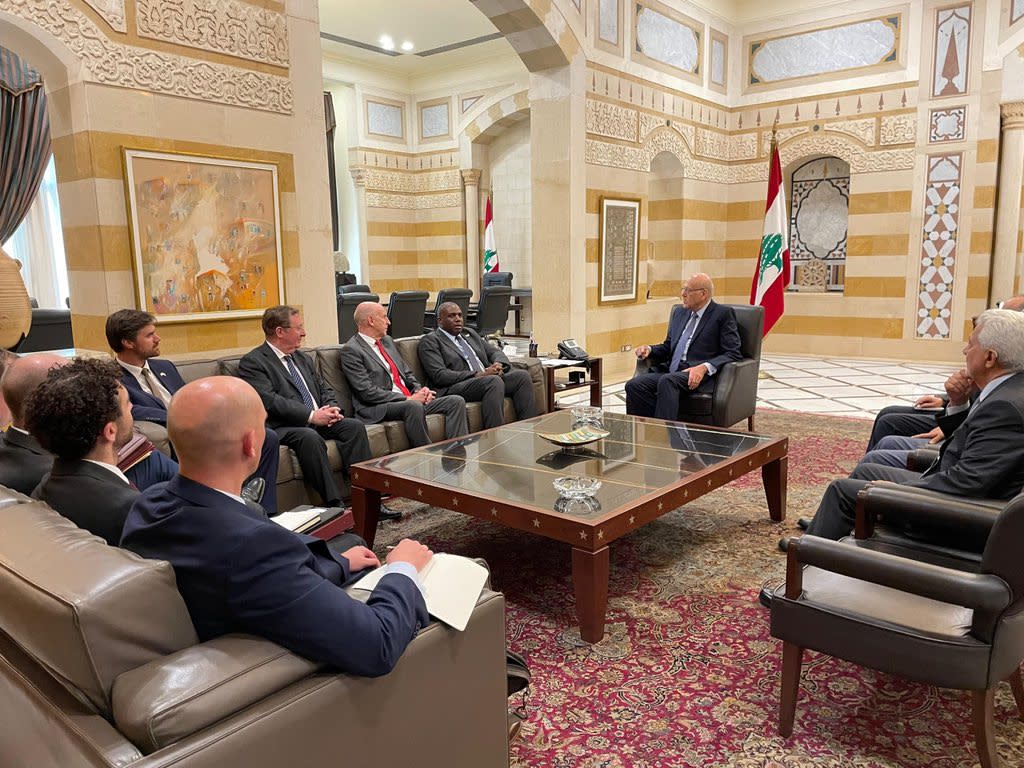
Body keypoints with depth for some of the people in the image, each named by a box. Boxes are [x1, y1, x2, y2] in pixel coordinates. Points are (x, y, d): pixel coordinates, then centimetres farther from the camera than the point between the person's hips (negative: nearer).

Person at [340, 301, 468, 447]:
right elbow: (368, 392, -15)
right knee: (414, 406, -38)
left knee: (456, 401, -9)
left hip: (409, 400, 8)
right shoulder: (351, 350, -6)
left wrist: (419, 391, 2)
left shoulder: (387, 340, 21)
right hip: (378, 408, -8)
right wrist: (408, 399, -15)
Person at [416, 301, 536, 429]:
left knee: (522, 375, -16)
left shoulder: (470, 333, 26)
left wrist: (499, 365, -3)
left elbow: (495, 351, 24)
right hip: (454, 388, -7)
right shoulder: (430, 341, 2)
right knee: (494, 380, -33)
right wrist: (479, 375, -17)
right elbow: (439, 376, -11)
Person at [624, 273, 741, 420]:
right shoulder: (679, 312, 23)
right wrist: (649, 349, 5)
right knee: (633, 385, -21)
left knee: (667, 381, -37)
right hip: (669, 373, 6)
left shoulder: (723, 314, 3)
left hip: (698, 376, -6)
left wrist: (704, 367, -21)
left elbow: (733, 353, -4)